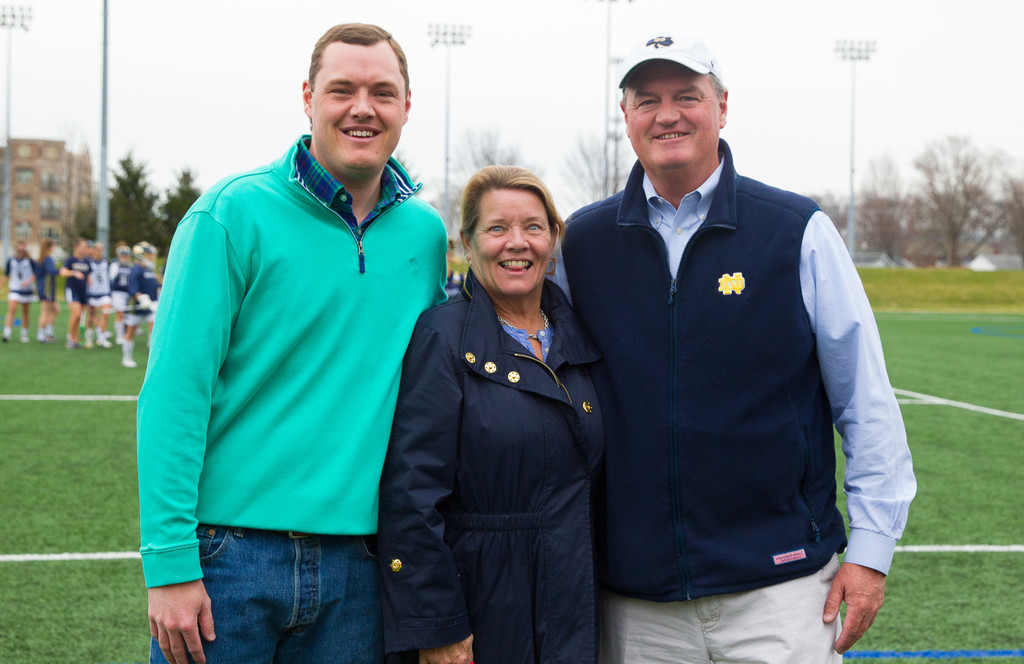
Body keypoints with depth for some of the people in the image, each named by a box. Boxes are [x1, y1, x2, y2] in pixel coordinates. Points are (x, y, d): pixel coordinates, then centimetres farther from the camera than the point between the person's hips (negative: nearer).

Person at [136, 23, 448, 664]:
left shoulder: (425, 231, 7)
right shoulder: (233, 214, -7)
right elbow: (174, 391, -10)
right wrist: (170, 562, -14)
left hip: (354, 562, 4)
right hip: (228, 553, -4)